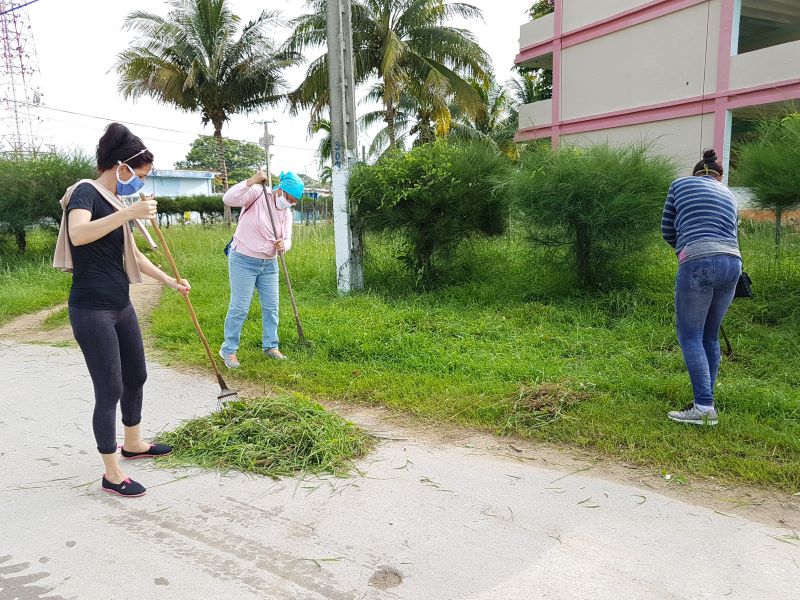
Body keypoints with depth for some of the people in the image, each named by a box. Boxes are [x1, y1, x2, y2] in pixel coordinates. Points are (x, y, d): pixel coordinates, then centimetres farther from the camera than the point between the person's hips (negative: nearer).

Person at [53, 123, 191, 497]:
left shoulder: (115, 202, 15)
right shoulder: (86, 192, -11)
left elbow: (132, 254, 23)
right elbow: (77, 234, -32)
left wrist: (169, 281, 21)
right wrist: (129, 212, -34)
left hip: (121, 306, 9)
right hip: (91, 310, -9)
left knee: (136, 376, 19)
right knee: (110, 390, -4)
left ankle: (133, 444, 39)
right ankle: (111, 474, 10)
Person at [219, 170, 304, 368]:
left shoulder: (287, 213, 4)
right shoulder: (257, 194, -13)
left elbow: (287, 241, 0)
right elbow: (228, 199, -27)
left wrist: (282, 245, -24)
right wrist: (251, 181, -35)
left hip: (269, 263, 6)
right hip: (243, 261, -6)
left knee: (271, 306, 10)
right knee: (239, 307, -5)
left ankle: (270, 346, 25)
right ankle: (228, 350, 8)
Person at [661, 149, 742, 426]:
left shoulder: (680, 184, 15)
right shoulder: (728, 194, 27)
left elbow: (667, 230, 18)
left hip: (699, 262, -5)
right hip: (732, 262, 5)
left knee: (690, 336, -2)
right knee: (710, 336, 14)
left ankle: (704, 408, -7)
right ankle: (706, 401, 18)